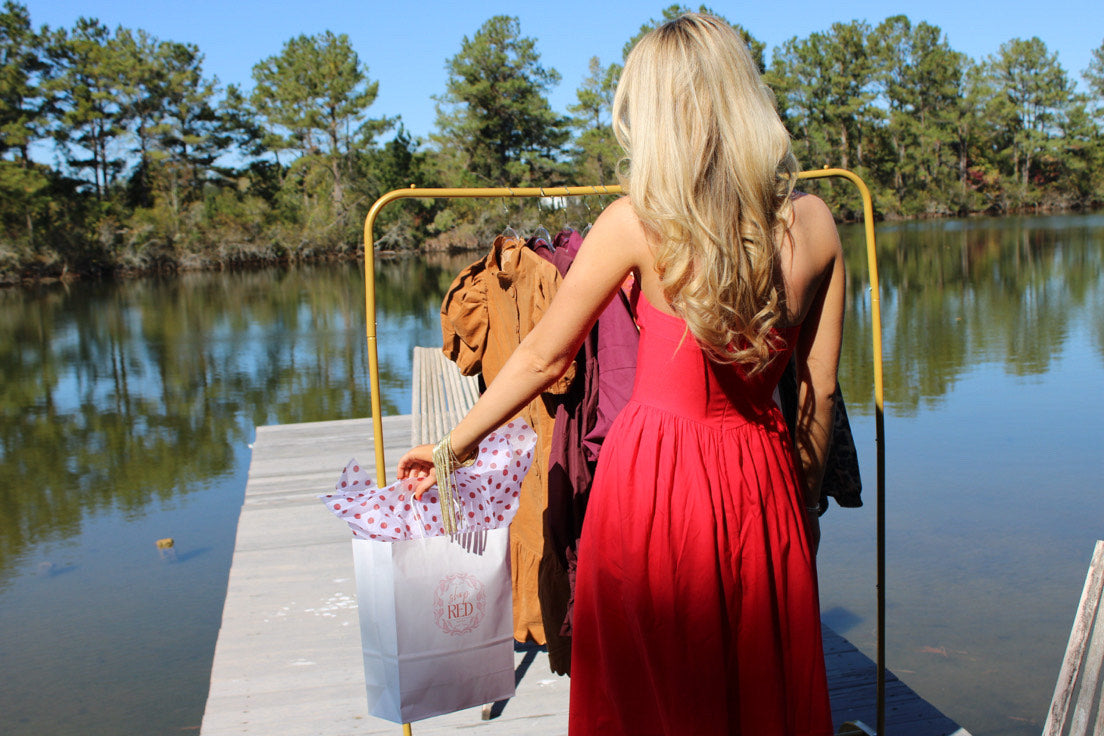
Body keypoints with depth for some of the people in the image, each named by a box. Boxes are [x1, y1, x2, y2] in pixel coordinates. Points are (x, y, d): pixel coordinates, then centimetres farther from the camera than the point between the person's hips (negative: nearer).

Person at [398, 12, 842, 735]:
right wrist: (805, 498, 17)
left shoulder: (639, 221, -12)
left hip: (655, 483, -3)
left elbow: (544, 358, -5)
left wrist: (455, 444, 8)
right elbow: (819, 390, 3)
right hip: (764, 482, 4)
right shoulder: (814, 222, -3)